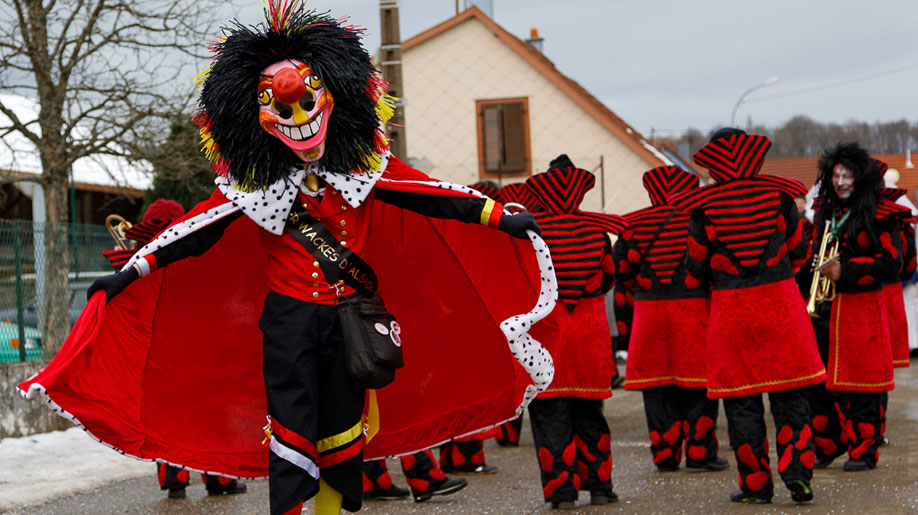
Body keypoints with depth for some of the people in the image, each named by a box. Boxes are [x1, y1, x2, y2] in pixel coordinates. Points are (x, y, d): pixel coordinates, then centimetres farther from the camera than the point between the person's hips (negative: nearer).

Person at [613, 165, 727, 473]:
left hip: (649, 310, 2)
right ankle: (700, 453, 5)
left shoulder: (635, 224, 5)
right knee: (698, 384, 4)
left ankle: (664, 455, 8)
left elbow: (620, 267, 5)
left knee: (657, 385, 7)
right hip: (694, 306, -2)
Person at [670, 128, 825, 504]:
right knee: (789, 394, 9)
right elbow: (799, 251, 7)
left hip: (731, 309, -2)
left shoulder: (704, 208, -6)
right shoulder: (777, 196, -1)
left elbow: (696, 268, 0)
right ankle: (797, 473, 0)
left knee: (741, 399, 6)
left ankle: (756, 484, 8)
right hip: (781, 302, 2)